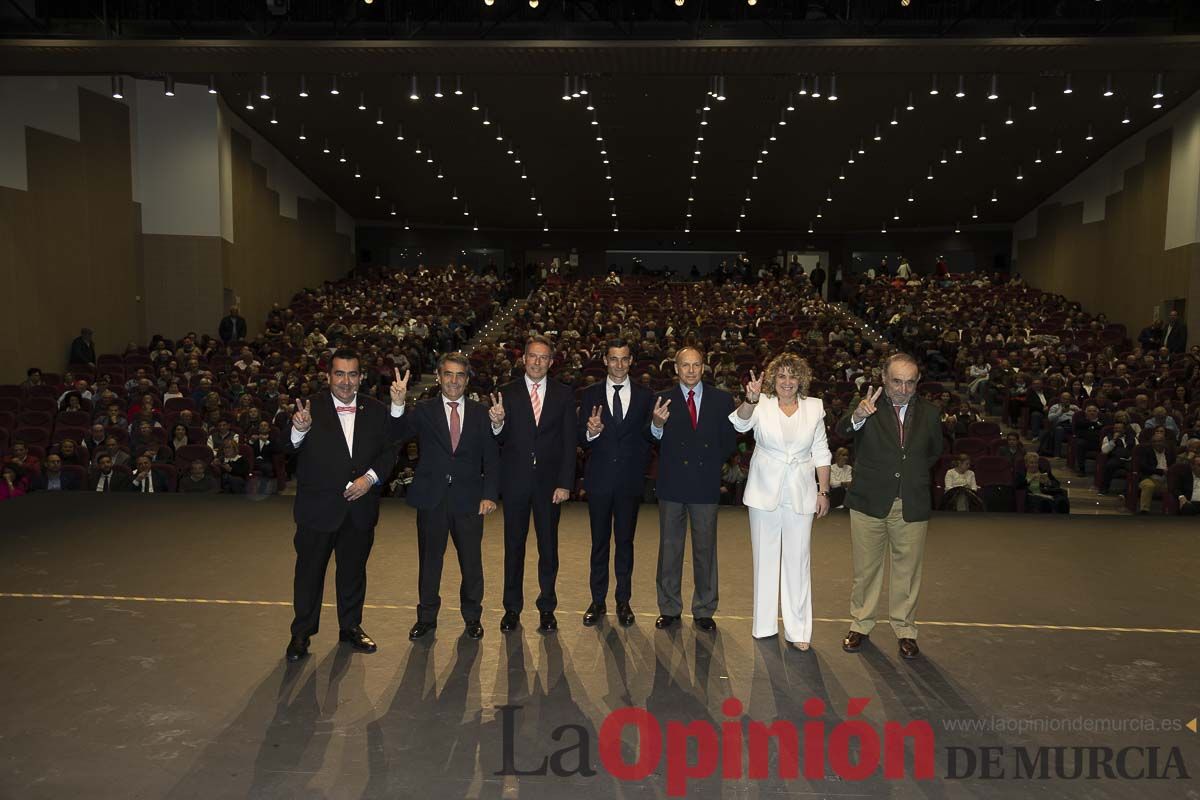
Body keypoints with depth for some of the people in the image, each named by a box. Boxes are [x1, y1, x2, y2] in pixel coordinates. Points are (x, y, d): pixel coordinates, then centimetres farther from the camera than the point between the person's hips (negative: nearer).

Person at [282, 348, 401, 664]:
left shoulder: (376, 411, 2)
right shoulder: (310, 408, -7)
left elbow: (389, 451, 3)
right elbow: (289, 448, -18)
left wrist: (370, 477, -13)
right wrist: (299, 430, -40)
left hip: (360, 506, 3)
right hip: (317, 507, -3)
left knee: (354, 570, 17)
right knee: (310, 570, 8)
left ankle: (351, 626, 33)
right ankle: (301, 633, 24)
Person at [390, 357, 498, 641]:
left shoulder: (480, 413, 5)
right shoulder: (423, 411, 2)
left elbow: (491, 457, 3)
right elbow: (399, 434, -15)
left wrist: (489, 494, -6)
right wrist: (398, 405, -32)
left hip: (469, 500, 1)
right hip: (432, 499, 0)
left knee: (472, 562, 10)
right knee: (429, 561, 12)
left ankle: (472, 615, 29)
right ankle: (426, 617, 30)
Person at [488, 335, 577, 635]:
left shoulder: (564, 394, 2)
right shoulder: (506, 393, 1)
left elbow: (569, 442, 0)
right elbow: (499, 441, -3)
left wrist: (565, 483, -6)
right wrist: (498, 423, -25)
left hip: (549, 481, 0)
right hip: (515, 481, 0)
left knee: (548, 546, 8)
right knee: (514, 545, 9)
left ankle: (547, 608, 22)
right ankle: (512, 608, 22)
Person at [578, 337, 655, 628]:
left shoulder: (645, 396, 2)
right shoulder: (590, 394, 2)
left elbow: (649, 438, 3)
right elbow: (582, 440, -3)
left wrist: (642, 468, -9)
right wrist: (591, 432, -24)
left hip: (630, 480, 0)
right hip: (599, 479, 0)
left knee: (625, 541, 9)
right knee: (599, 542, 10)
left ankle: (623, 601, 22)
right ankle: (598, 601, 21)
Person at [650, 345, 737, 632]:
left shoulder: (721, 399, 2)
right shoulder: (663, 400, -1)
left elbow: (729, 440, 6)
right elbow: (657, 441, -13)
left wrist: (711, 465, -1)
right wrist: (657, 424, -33)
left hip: (706, 484, 1)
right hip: (672, 483, 0)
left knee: (705, 549, 10)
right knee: (669, 548, 9)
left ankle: (704, 610, 23)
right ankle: (669, 608, 22)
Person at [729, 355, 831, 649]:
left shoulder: (814, 407, 3)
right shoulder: (761, 404, -3)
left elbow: (821, 452, 7)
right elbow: (740, 423, -24)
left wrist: (824, 491, 3)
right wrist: (750, 400, -43)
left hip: (800, 493, 1)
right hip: (765, 492, 0)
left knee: (798, 559, 3)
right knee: (764, 557, 10)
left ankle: (797, 630, 13)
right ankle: (764, 624, 23)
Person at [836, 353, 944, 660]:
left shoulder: (928, 412, 3)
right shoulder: (869, 407, -7)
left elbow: (935, 452, 20)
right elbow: (842, 432, -26)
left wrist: (914, 473, 7)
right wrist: (857, 417, -47)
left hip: (912, 505, 2)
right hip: (870, 502, -2)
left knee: (907, 570, 10)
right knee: (865, 568, 10)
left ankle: (905, 630, 25)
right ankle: (861, 625, 25)